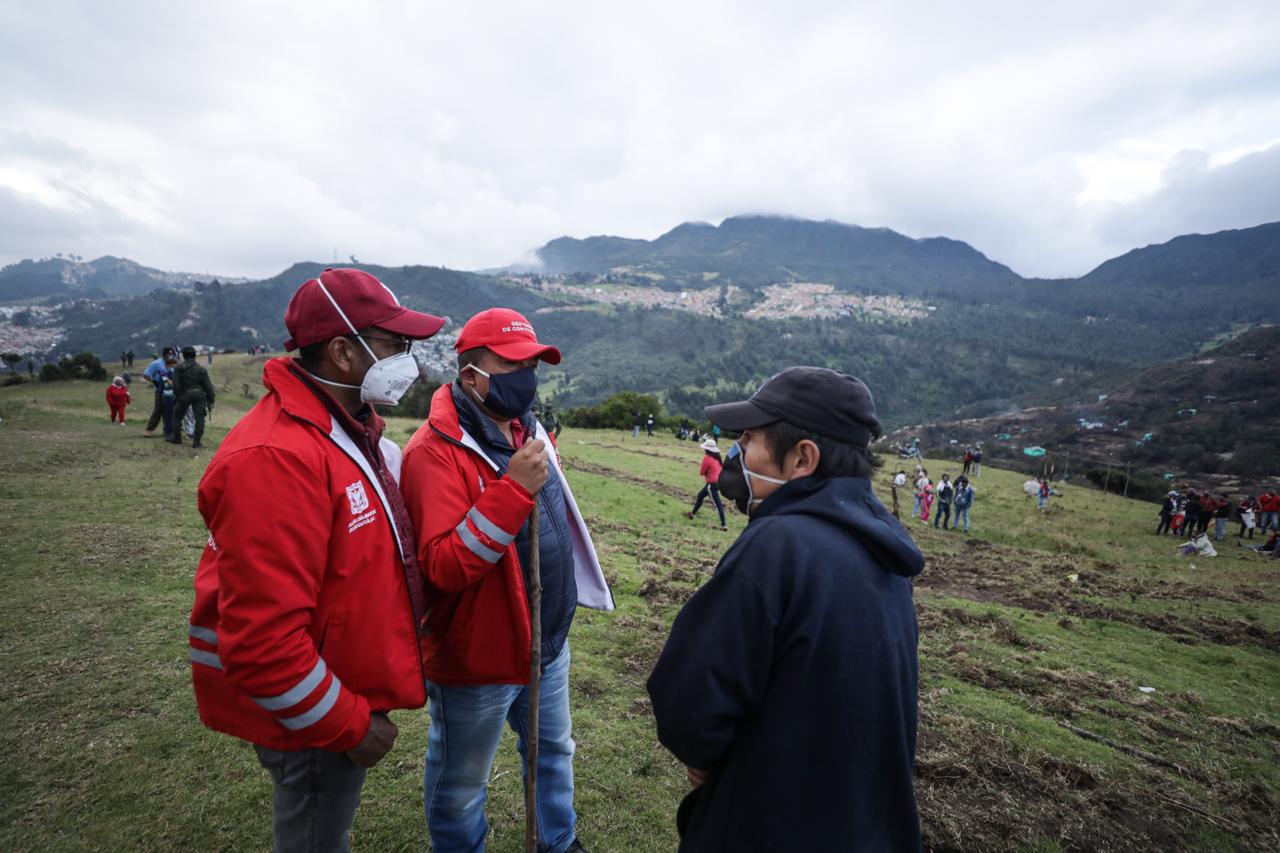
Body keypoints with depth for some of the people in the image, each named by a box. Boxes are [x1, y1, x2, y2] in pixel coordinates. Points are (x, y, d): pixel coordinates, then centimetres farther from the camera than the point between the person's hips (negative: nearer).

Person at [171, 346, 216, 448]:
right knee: (199, 418, 2)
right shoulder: (201, 369, -1)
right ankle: (196, 442, 0)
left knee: (178, 415, 20)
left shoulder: (179, 368, -3)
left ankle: (176, 438, 29)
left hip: (184, 395, 0)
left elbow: (176, 385, -6)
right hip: (199, 395, 0)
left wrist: (177, 396, 6)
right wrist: (211, 400, 5)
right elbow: (208, 386, 0)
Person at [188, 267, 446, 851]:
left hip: (343, 695, 8)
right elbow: (260, 638, -30)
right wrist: (349, 724, -20)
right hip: (309, 719, -8)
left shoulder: (349, 429, 2)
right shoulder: (276, 457, -30)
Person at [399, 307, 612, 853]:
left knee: (553, 752, 28)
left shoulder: (528, 432, 3)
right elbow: (443, 567, -30)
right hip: (476, 659, -8)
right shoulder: (435, 451, -23)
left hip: (547, 643, 8)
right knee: (461, 786, 18)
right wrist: (512, 489, -36)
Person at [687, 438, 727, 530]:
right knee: (700, 495, 23)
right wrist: (708, 475, 6)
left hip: (712, 483, -9)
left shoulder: (707, 458, -12)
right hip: (719, 481, 9)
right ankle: (693, 513, 37)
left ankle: (724, 525, -13)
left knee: (717, 504, -10)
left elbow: (702, 472, -5)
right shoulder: (717, 457, 10)